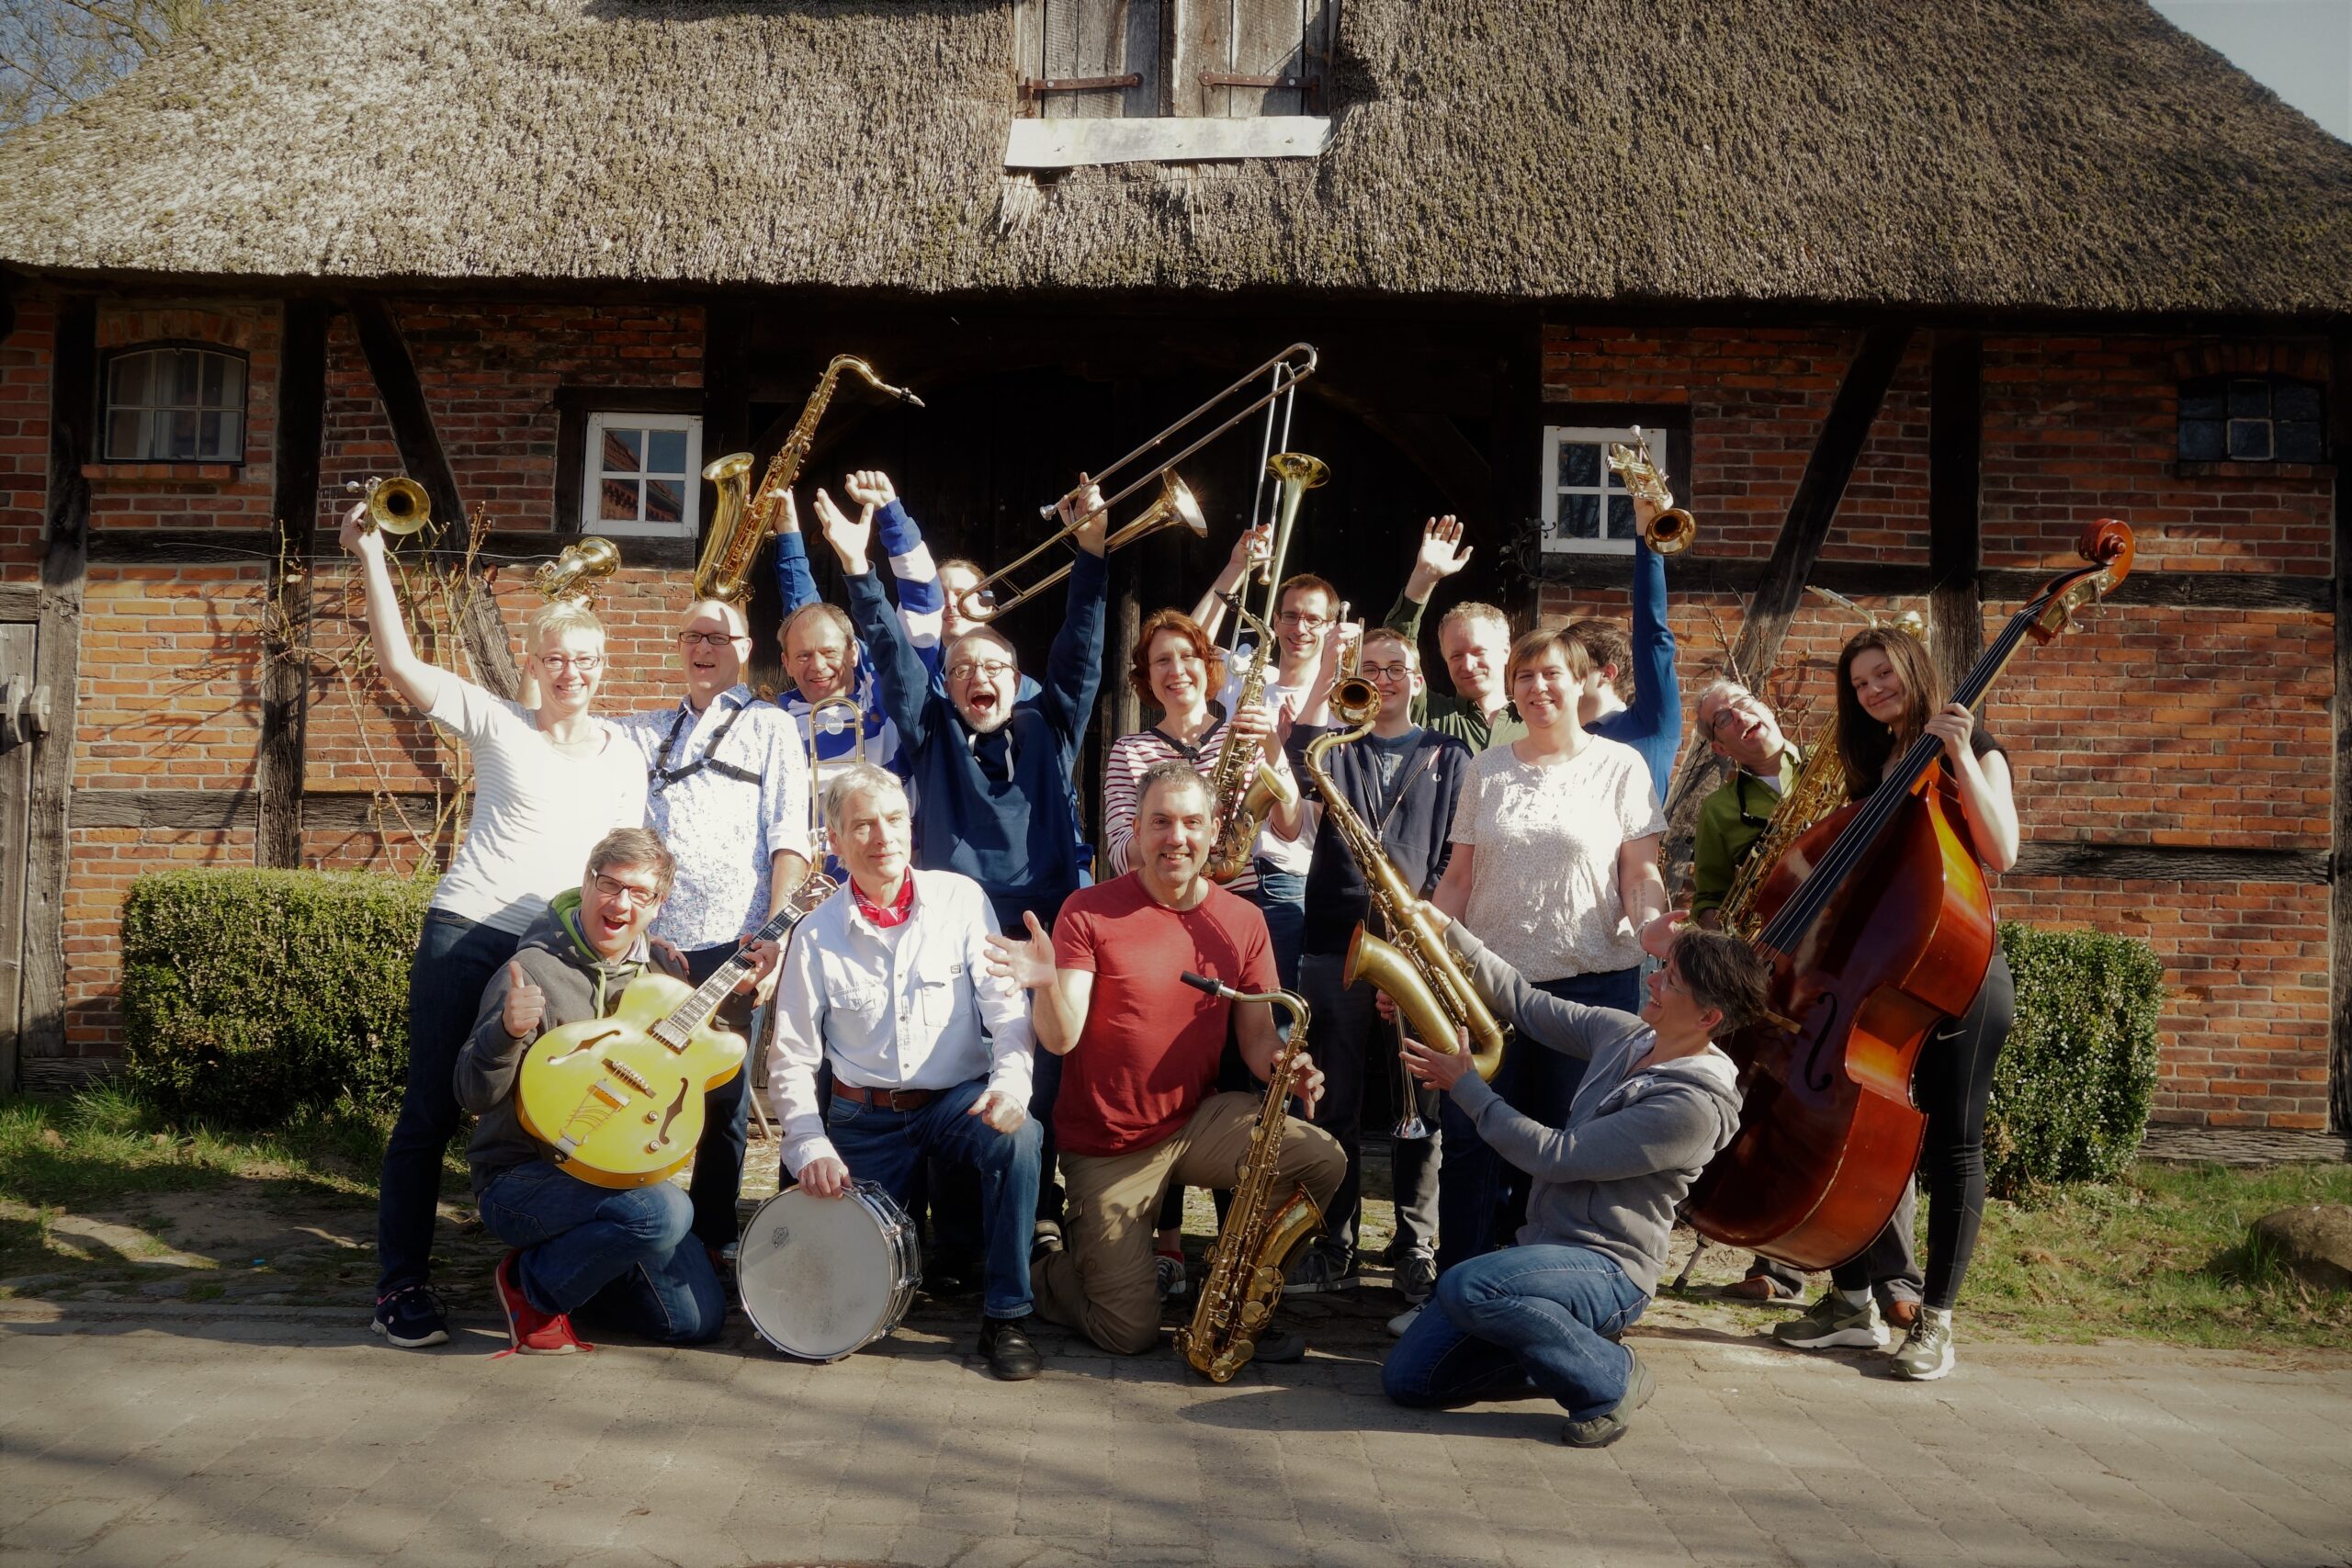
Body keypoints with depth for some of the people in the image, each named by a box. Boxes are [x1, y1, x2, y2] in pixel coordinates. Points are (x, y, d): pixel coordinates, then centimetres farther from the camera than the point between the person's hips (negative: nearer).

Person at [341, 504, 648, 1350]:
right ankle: (401, 1282, 9)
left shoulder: (624, 756, 11)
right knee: (431, 1108, -1)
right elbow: (400, 665, -9)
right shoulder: (498, 723, 1)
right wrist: (370, 554, -14)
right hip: (466, 934, -2)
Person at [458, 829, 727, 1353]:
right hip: (520, 1181, -6)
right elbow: (474, 1094, -19)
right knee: (664, 1212, -33)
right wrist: (507, 1030, -39)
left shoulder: (658, 970, 5)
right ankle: (533, 1285, -7)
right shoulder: (537, 970, -14)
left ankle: (580, 1265, 21)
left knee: (699, 1320, -2)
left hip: (616, 1175, 6)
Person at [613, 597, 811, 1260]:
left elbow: (790, 837, 0)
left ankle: (713, 1229, 16)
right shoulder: (642, 732, 23)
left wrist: (773, 931, -10)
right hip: (649, 937, 3)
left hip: (729, 940, -3)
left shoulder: (771, 727, 12)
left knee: (724, 1092, 3)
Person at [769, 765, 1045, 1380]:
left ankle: (1006, 1318, -18)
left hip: (958, 1098, -1)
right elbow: (793, 1057, 1)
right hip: (863, 1116, 1)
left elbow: (1006, 1006, -10)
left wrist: (1011, 1079, -30)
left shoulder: (962, 900, -4)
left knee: (1017, 1136, -33)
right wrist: (810, 1145, -12)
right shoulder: (816, 935, -2)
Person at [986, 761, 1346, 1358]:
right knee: (1131, 1334, -5)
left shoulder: (1243, 921, 0)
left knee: (1323, 1160, -20)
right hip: (1107, 1146, -3)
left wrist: (1287, 1067, -22)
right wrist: (1048, 984, -41)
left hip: (1197, 1119, 4)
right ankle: (1043, 1263, 28)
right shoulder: (1089, 912, -13)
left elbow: (1257, 1036, 1)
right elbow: (1061, 1039, -19)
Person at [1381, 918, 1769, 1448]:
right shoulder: (1626, 1033, 5)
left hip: (1608, 1271, -7)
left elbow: (1553, 1156, -19)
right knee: (1405, 1379, -3)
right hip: (1543, 1247, 7)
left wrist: (1464, 1086, -12)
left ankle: (1611, 1378, -11)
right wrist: (1445, 928, 3)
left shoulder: (1696, 1105, -21)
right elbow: (1529, 1004, 12)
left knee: (1464, 1287, -36)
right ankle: (1562, 1349, 13)